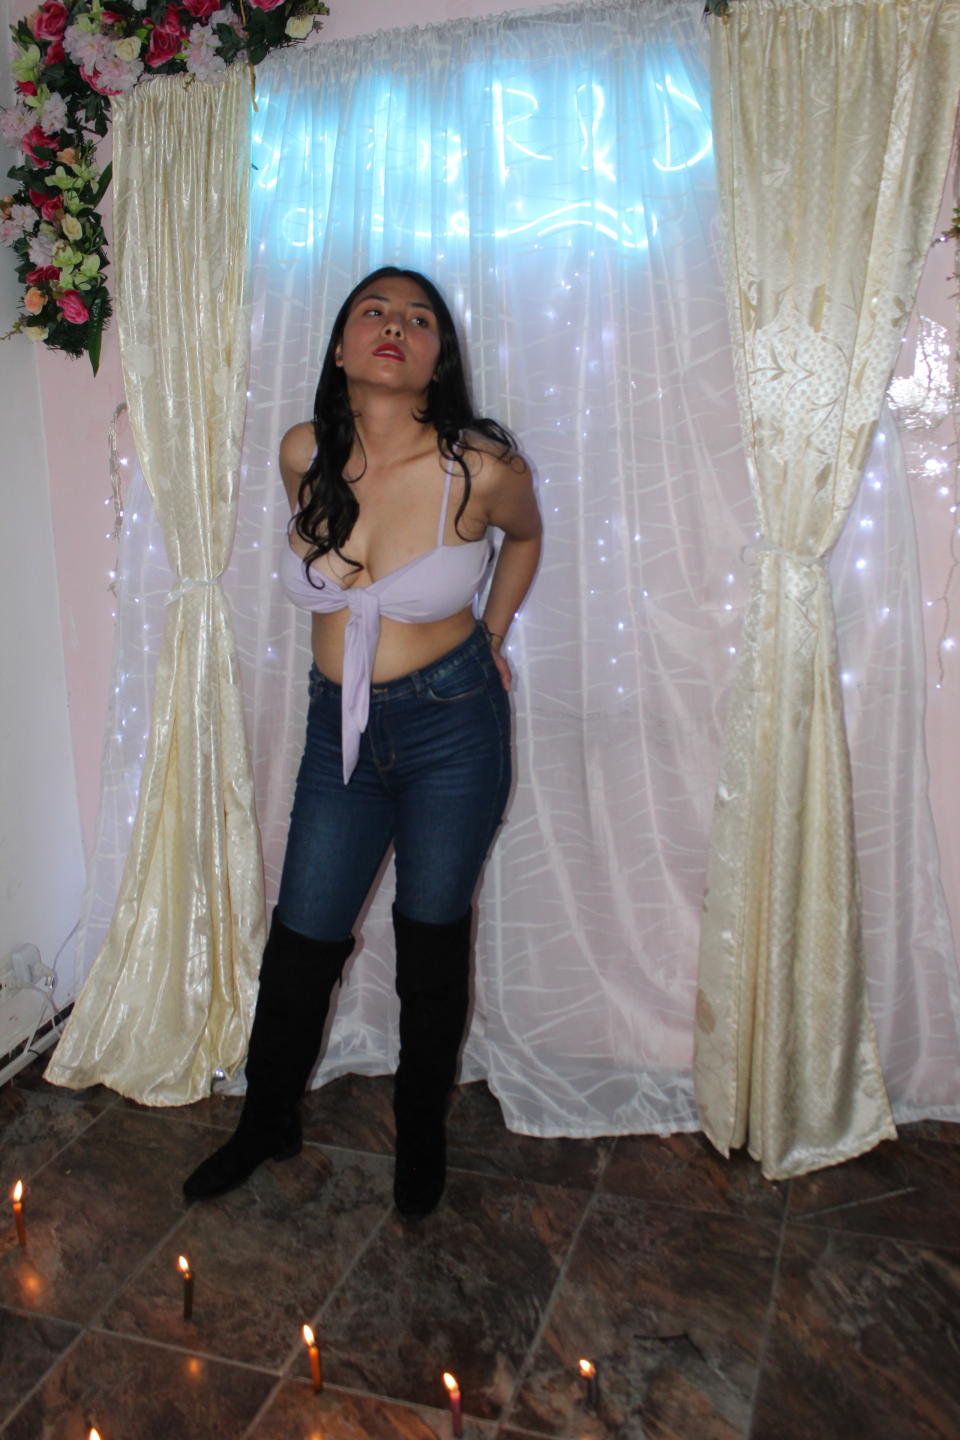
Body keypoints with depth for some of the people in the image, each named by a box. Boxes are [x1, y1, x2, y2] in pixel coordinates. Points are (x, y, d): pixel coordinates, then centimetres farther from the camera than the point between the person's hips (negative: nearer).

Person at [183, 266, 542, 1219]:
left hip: (452, 724, -3)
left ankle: (421, 1135, 35)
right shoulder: (304, 455, -7)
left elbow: (525, 536, 8)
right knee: (301, 939, 10)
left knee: (431, 940, 11)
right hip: (340, 727, 3)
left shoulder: (481, 468, -16)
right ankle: (266, 1124, 35)